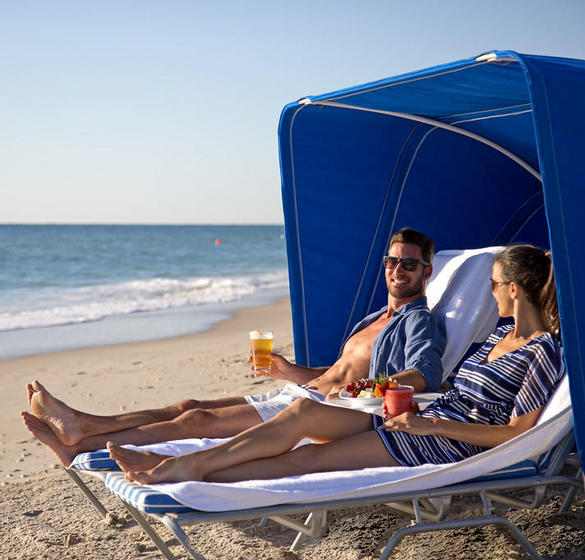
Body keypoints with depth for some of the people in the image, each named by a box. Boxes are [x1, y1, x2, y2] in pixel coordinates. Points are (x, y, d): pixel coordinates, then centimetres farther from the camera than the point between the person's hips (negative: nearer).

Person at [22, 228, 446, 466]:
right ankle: (79, 425, -5)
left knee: (198, 420, -16)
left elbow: (424, 374, -23)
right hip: (297, 394, 9)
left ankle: (80, 448, -16)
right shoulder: (376, 319, 26)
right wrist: (290, 371, 18)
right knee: (189, 406, -2)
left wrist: (365, 388, -41)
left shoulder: (421, 321, -3)